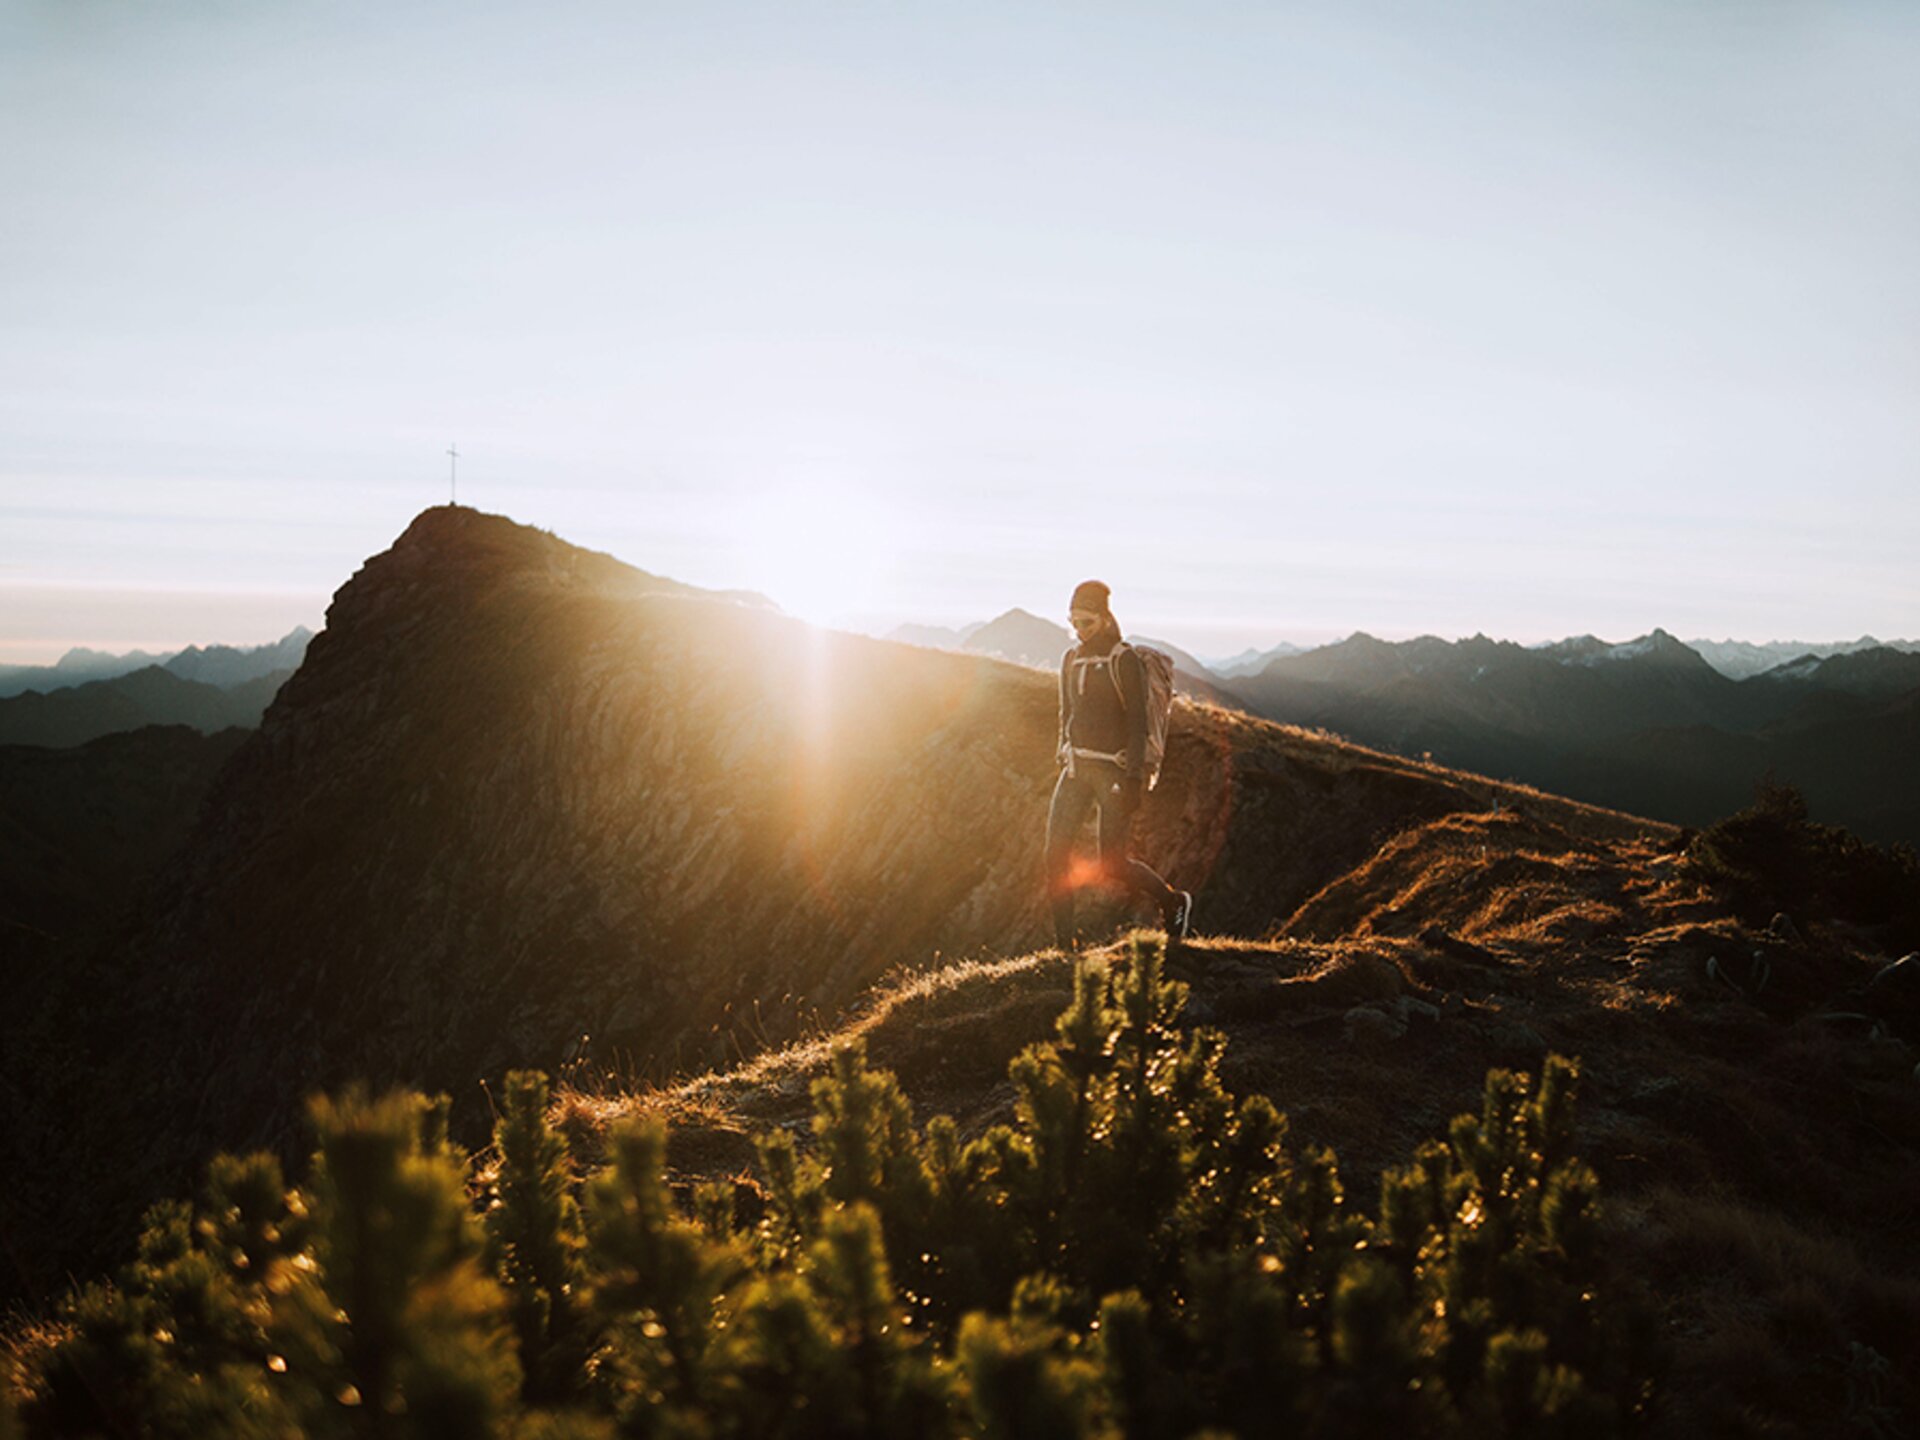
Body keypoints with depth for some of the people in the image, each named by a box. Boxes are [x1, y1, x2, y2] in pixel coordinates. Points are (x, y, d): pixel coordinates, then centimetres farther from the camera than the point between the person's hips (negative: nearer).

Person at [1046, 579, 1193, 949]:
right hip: (1077, 767, 6)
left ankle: (1174, 902, 21)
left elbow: (1138, 722, -12)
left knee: (1113, 864, -5)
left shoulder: (1123, 661, -8)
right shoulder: (1071, 660, 13)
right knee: (1056, 853, -7)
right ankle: (1064, 943, -2)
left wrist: (1133, 779, -18)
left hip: (1113, 768, -6)